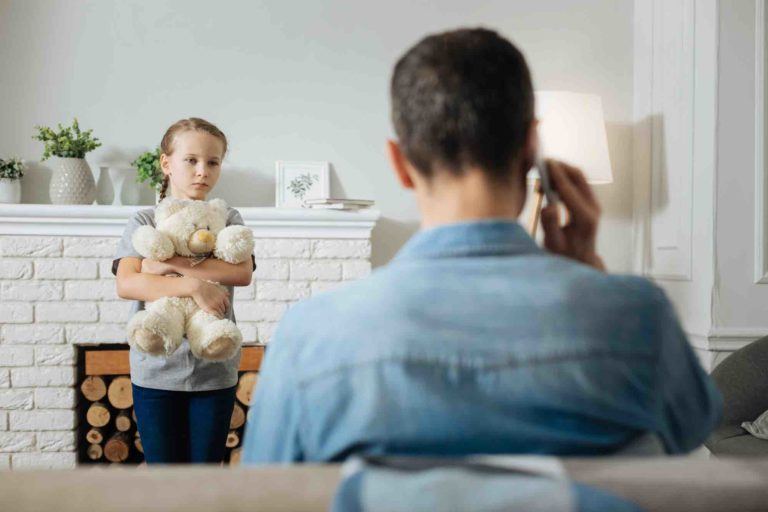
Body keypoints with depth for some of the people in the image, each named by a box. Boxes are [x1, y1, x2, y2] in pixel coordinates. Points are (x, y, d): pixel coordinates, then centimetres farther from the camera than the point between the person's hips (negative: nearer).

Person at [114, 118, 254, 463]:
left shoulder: (228, 219, 5)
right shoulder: (144, 221, 1)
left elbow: (242, 272, -13)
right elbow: (126, 284, -14)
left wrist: (173, 264, -17)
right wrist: (193, 285, -25)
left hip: (213, 371, 1)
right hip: (156, 371, -1)